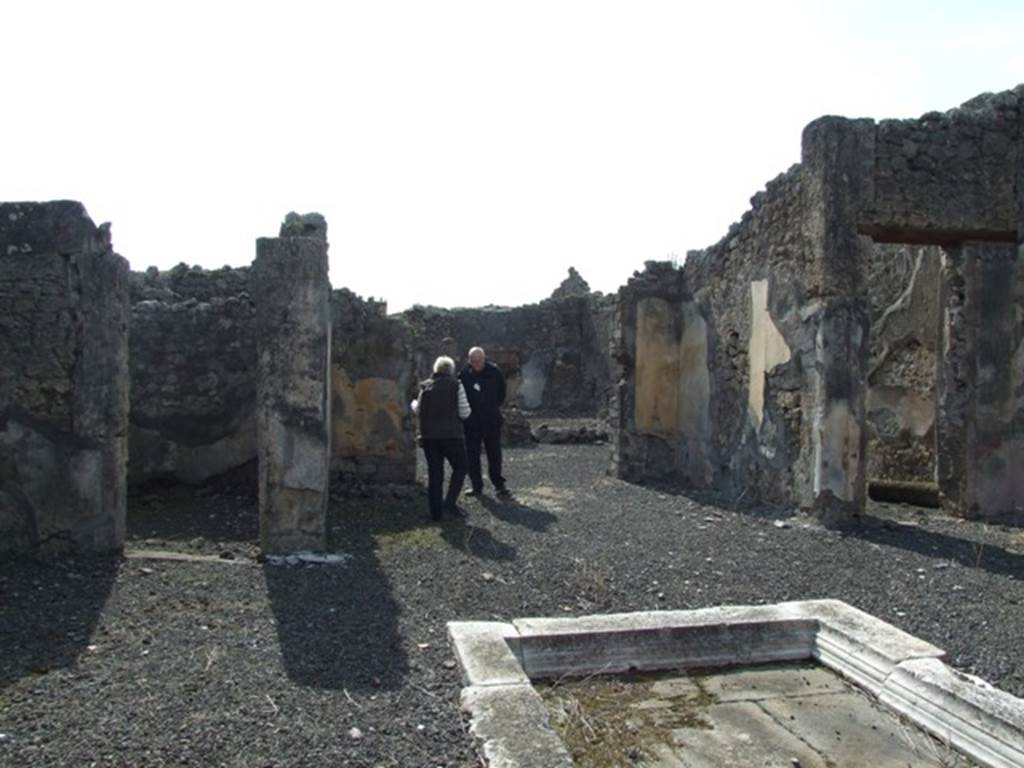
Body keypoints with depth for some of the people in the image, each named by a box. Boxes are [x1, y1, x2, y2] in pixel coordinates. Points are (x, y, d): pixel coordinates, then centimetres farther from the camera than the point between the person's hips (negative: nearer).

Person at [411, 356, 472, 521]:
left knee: (434, 473, 10)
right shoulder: (456, 385, -6)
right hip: (451, 435, -3)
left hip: (429, 436, 4)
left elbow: (419, 411, 13)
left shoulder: (425, 386, 4)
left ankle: (436, 511, 10)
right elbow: (464, 413, -9)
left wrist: (413, 404, 34)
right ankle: (449, 502, -1)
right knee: (460, 468, 13)